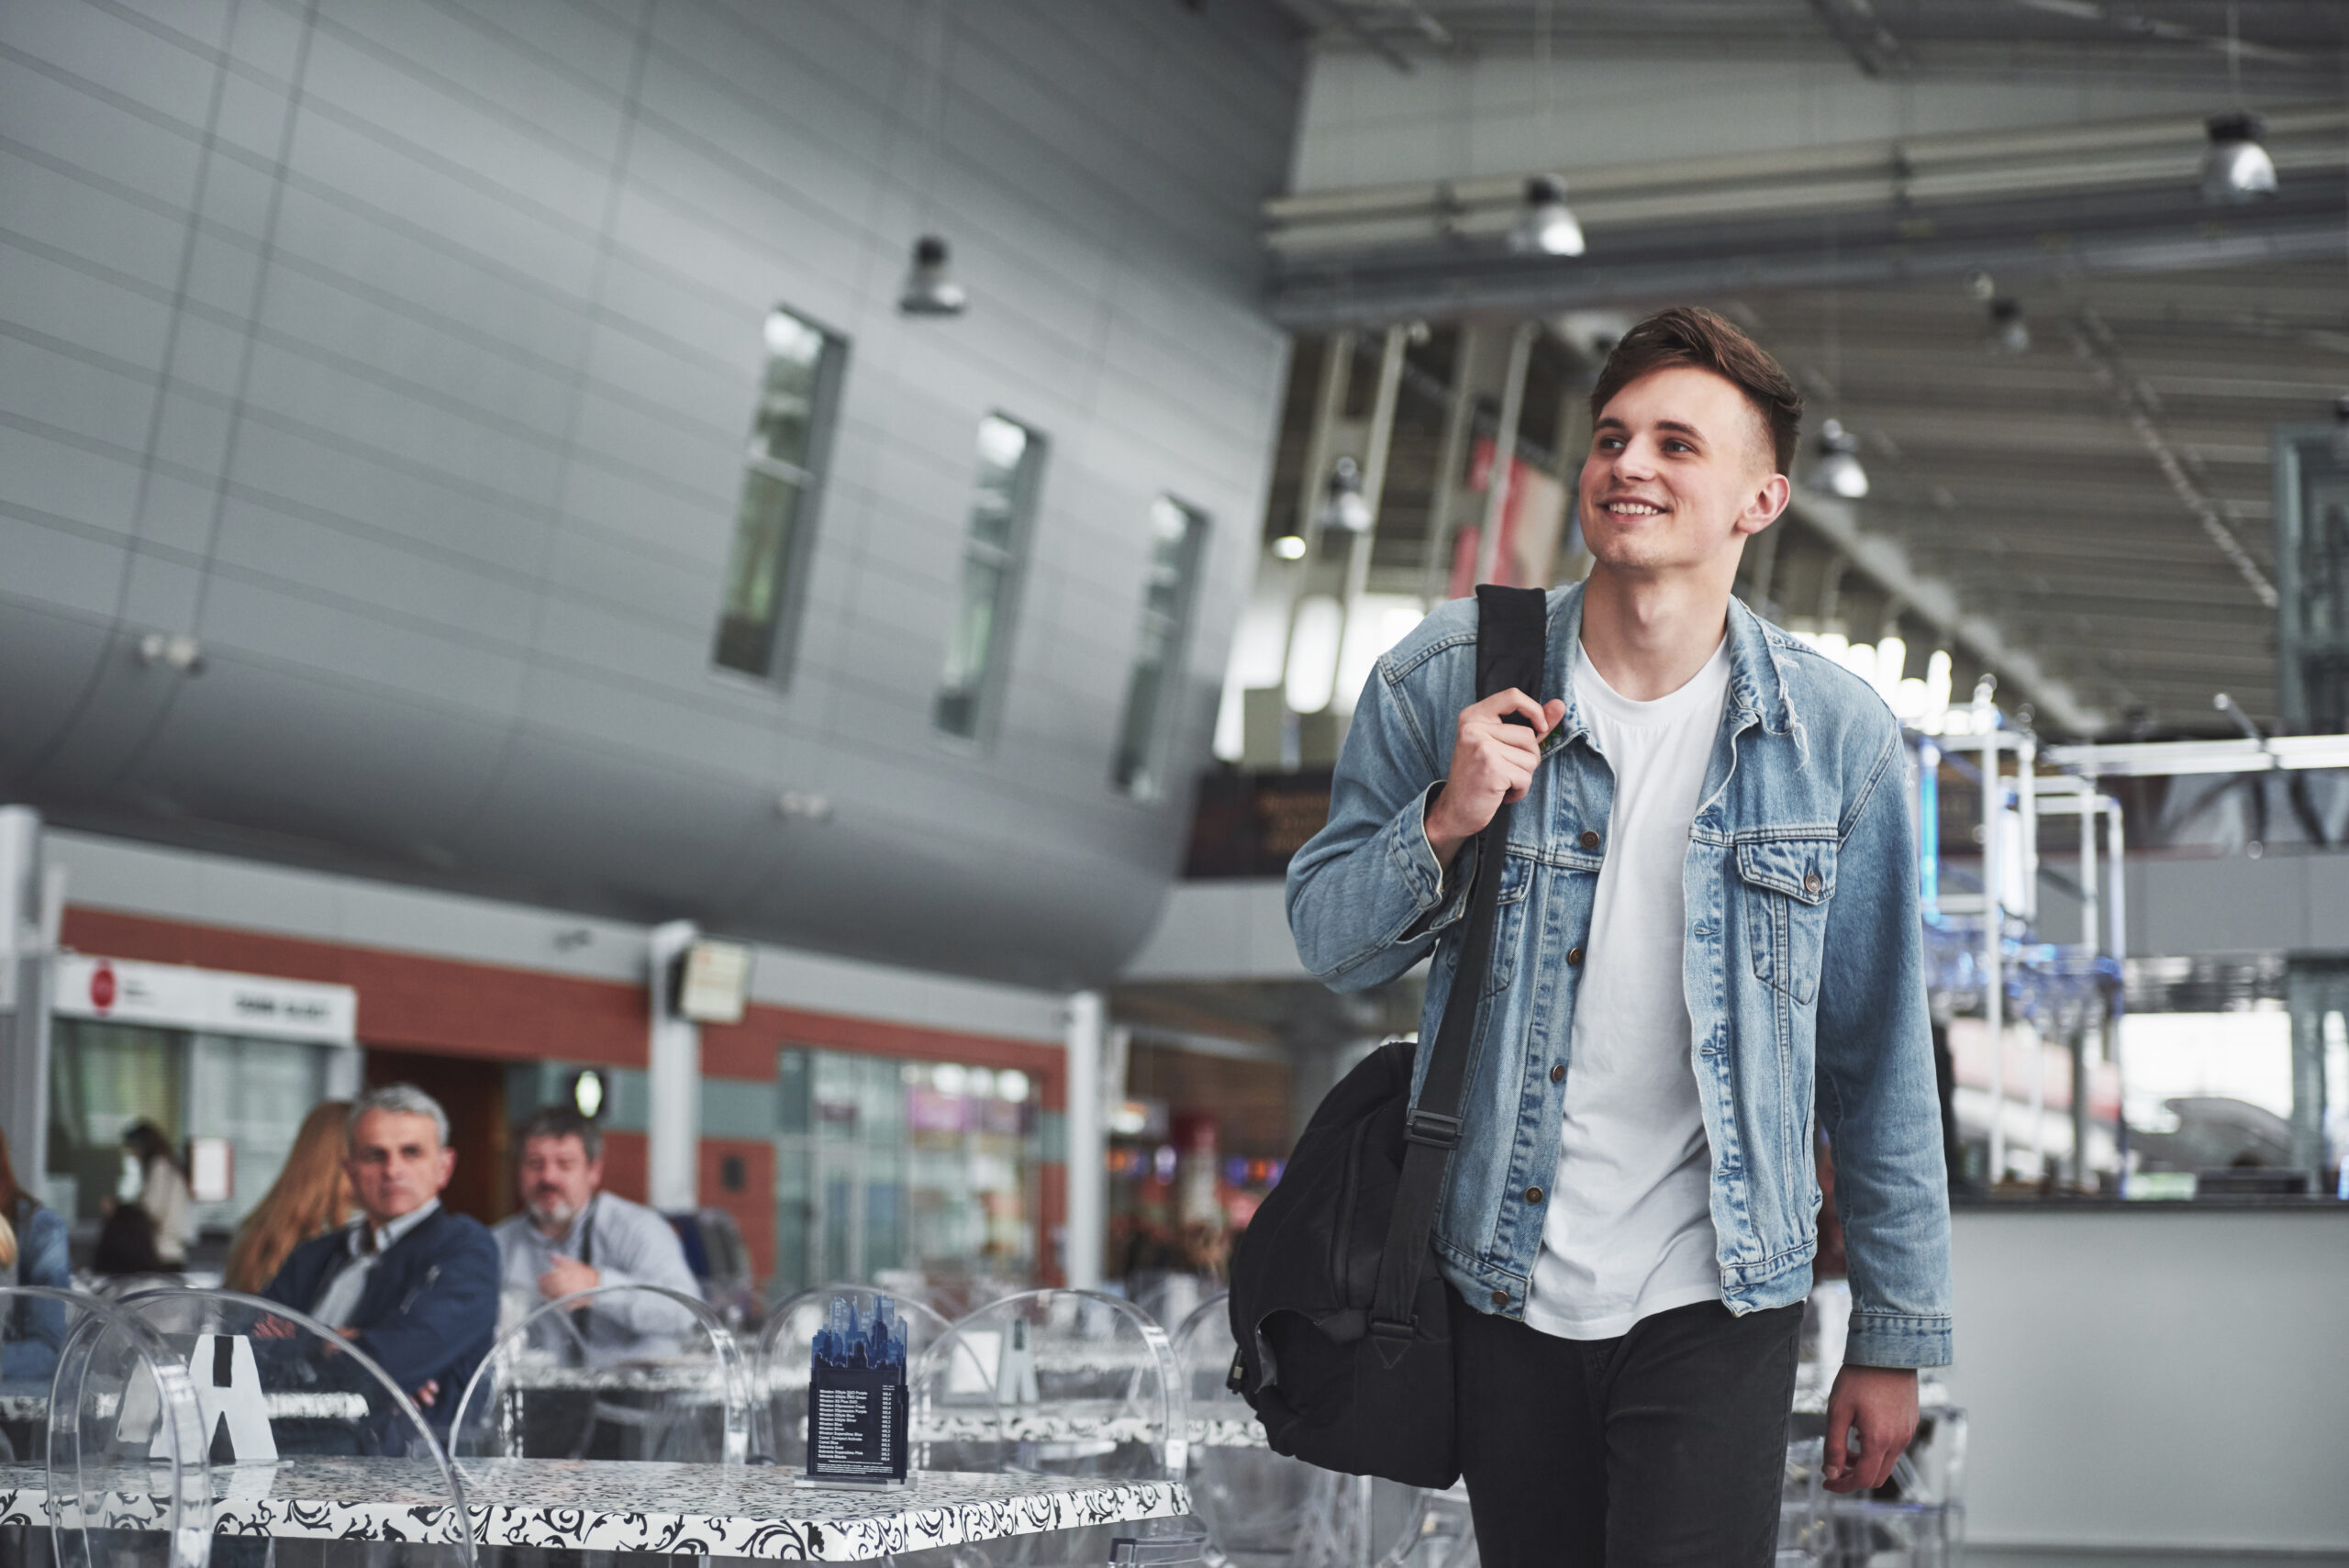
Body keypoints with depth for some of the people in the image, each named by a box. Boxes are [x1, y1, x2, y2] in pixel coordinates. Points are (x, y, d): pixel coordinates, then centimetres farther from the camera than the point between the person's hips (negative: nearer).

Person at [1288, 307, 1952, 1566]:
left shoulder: (1837, 737, -5)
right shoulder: (1444, 682, -5)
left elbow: (1879, 1059, 1)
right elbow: (1327, 941, 3)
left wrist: (1896, 1333, 5)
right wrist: (1445, 823, -17)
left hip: (1715, 1304, -1)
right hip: (1502, 1286, 1)